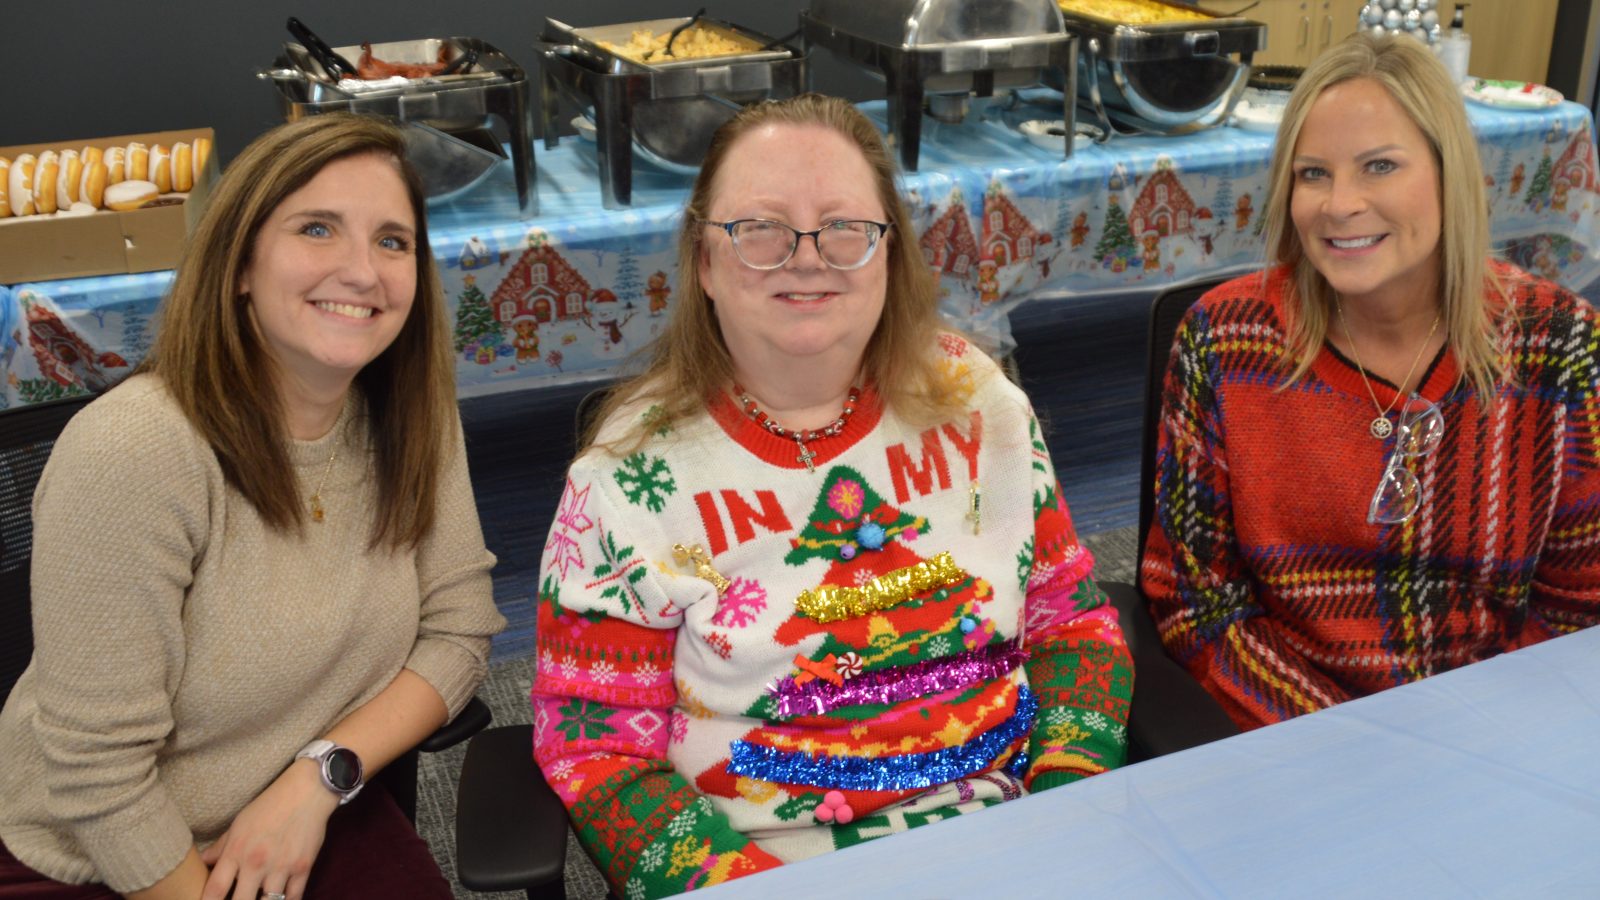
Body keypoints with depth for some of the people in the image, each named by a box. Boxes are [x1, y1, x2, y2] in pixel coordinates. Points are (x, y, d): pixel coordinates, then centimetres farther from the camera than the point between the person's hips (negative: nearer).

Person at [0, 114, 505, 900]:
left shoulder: (412, 421, -7)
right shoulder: (130, 451, -23)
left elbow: (458, 629, -4)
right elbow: (100, 768, -20)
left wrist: (320, 777, -15)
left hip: (314, 830, 4)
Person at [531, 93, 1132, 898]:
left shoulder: (975, 401, 2)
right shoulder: (633, 470, -7)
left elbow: (1071, 619, 9)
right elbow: (596, 749, -5)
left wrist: (1069, 808, -7)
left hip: (1002, 833, 2)